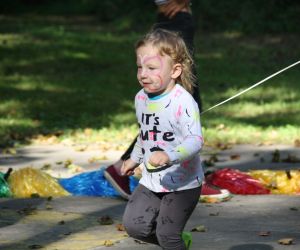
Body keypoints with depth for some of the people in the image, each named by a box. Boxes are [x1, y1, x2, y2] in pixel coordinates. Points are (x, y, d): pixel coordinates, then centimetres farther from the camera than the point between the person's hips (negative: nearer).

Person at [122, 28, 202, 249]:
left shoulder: (183, 102, -21)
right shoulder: (141, 98, 4)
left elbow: (195, 139, -29)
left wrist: (169, 156, -43)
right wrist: (134, 159, 29)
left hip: (183, 183, -7)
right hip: (152, 181, 7)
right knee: (134, 225, 0)